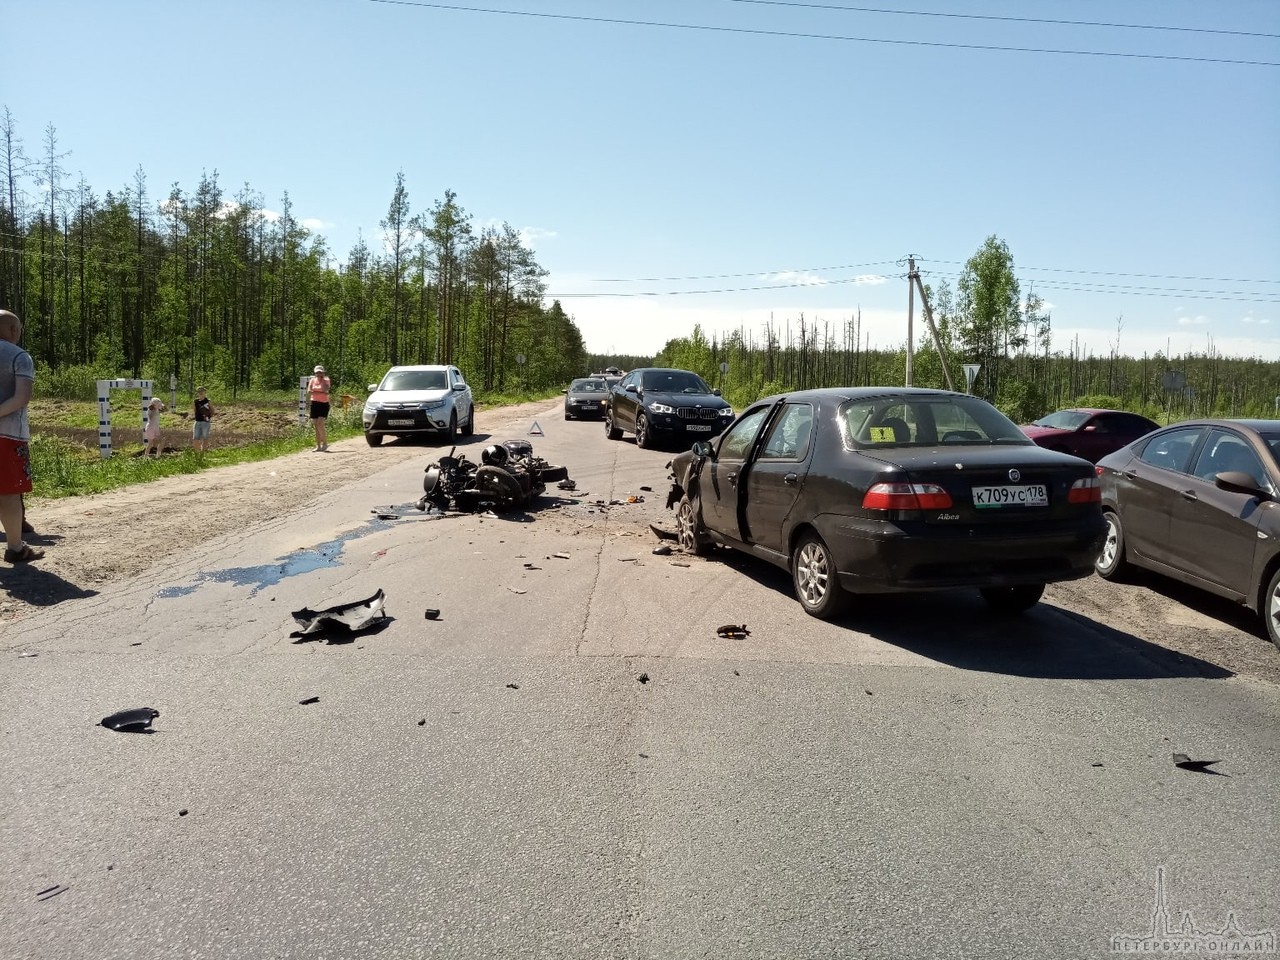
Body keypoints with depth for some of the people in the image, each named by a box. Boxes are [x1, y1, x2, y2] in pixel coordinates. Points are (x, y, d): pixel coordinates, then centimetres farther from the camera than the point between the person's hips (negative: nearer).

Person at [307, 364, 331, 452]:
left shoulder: (326, 380, -1)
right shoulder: (312, 380, 7)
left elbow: (325, 390, -18)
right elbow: (309, 391, -4)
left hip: (324, 404, -4)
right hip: (314, 404, 4)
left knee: (320, 425, -16)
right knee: (316, 426, 4)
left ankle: (325, 443, -3)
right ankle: (318, 446, 9)